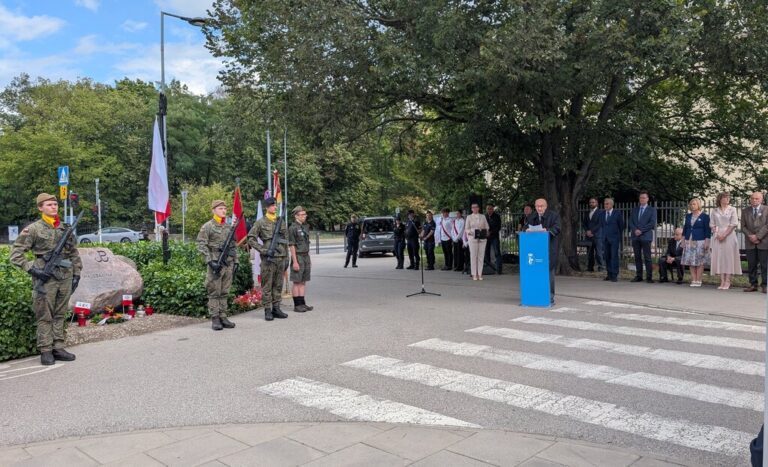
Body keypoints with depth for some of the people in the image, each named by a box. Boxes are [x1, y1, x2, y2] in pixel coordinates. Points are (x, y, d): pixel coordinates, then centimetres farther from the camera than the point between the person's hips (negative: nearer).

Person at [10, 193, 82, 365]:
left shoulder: (66, 228, 12)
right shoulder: (33, 229, -2)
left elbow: (74, 253, 18)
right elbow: (16, 254, -2)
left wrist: (76, 274, 11)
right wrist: (32, 269, -12)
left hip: (65, 277, 5)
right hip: (46, 278, -4)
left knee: (60, 315, 10)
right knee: (45, 317, 0)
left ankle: (58, 348, 17)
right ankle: (46, 351, 6)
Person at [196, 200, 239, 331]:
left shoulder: (229, 227, 14)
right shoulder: (207, 227, -4)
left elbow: (234, 245, 18)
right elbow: (201, 245, -10)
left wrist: (235, 261, 11)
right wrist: (210, 261, -18)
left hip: (229, 264, 5)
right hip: (216, 264, -5)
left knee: (224, 293, 9)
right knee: (214, 293, -1)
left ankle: (223, 317, 15)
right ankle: (215, 319, 3)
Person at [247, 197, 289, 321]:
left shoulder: (281, 222, 13)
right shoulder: (260, 222, -2)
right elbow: (251, 239, -4)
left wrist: (286, 257, 14)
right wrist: (262, 249, -13)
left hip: (281, 257, 5)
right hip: (268, 258, -5)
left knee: (278, 285, 9)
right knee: (267, 286, 0)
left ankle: (276, 308, 17)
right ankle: (267, 310, 5)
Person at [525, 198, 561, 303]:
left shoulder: (554, 215, 1)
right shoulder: (531, 217, 15)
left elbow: (556, 228, -11)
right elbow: (527, 227, 13)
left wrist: (547, 230, -30)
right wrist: (528, 229, -11)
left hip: (550, 248, -4)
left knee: (549, 271, -3)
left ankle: (550, 296, 5)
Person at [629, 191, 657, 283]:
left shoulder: (652, 210, 5)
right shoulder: (634, 209, 16)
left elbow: (652, 223, -5)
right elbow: (630, 222, 9)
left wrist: (641, 230, -11)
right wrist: (635, 230, -9)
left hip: (646, 236, -4)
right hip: (635, 236, 4)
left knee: (647, 257, -6)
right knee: (637, 257, 6)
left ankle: (649, 277, -3)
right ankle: (638, 276, 10)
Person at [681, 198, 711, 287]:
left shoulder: (704, 216, -1)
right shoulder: (688, 216, 13)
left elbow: (707, 230, -4)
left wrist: (706, 242, -10)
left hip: (700, 242, -5)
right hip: (689, 242, 5)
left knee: (700, 262, -3)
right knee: (691, 262, 2)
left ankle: (698, 281, 2)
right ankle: (693, 280, 6)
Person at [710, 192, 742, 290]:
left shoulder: (732, 209, 4)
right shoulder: (715, 211, 10)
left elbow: (734, 224, -3)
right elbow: (712, 224, 8)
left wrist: (724, 234, -12)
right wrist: (717, 234, -7)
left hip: (729, 236, -2)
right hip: (717, 237, 2)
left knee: (729, 257, -4)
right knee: (719, 257, 0)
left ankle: (727, 281, -1)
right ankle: (722, 281, 4)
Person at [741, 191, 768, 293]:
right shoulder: (745, 211, 11)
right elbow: (743, 226, 7)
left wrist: (758, 236, -13)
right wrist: (750, 236, -8)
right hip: (750, 243, 3)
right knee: (751, 265, 4)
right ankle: (753, 285, 9)